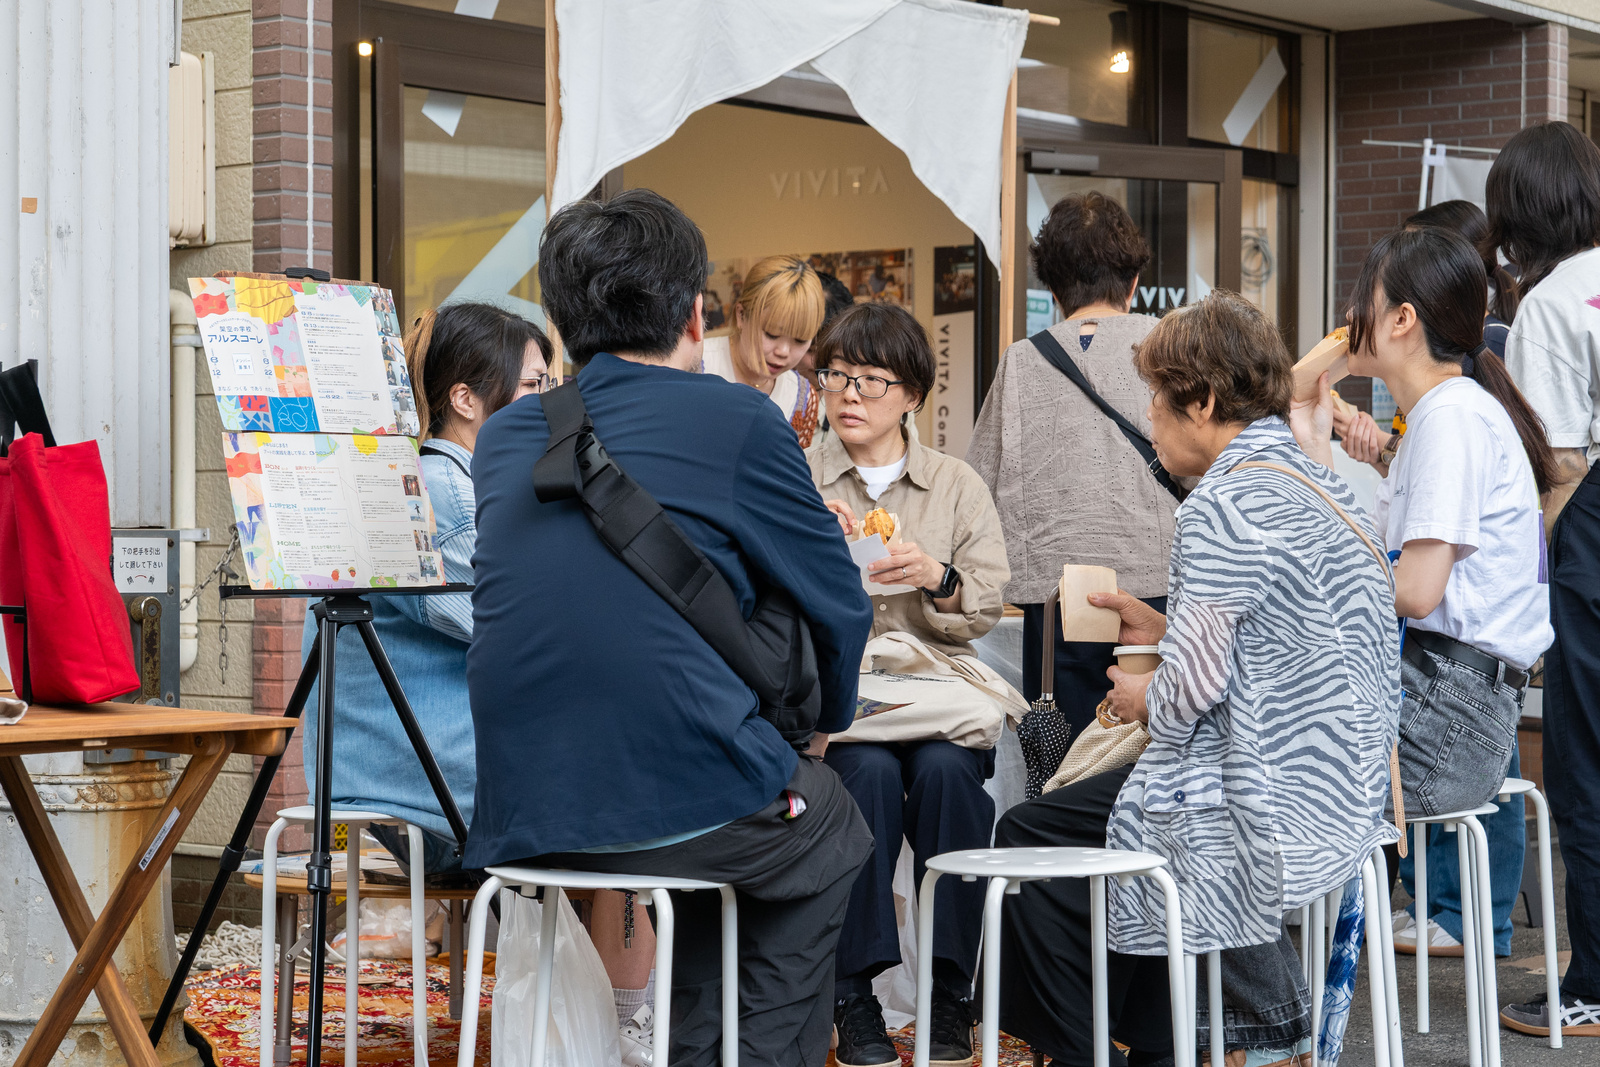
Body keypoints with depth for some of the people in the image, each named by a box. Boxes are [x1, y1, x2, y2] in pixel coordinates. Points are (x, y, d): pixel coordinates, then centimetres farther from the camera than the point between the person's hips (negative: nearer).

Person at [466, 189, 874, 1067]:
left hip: (519, 813, 5)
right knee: (830, 832, 27)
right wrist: (825, 722, 28)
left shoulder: (504, 437, 13)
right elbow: (840, 605, 6)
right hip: (677, 798, -5)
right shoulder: (736, 421, -2)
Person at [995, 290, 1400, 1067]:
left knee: (1029, 840, 3)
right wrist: (1164, 629, 17)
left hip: (1265, 812, -10)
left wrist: (1143, 699, 1)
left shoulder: (1223, 506, -18)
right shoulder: (1323, 487, 11)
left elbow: (1195, 689, -19)